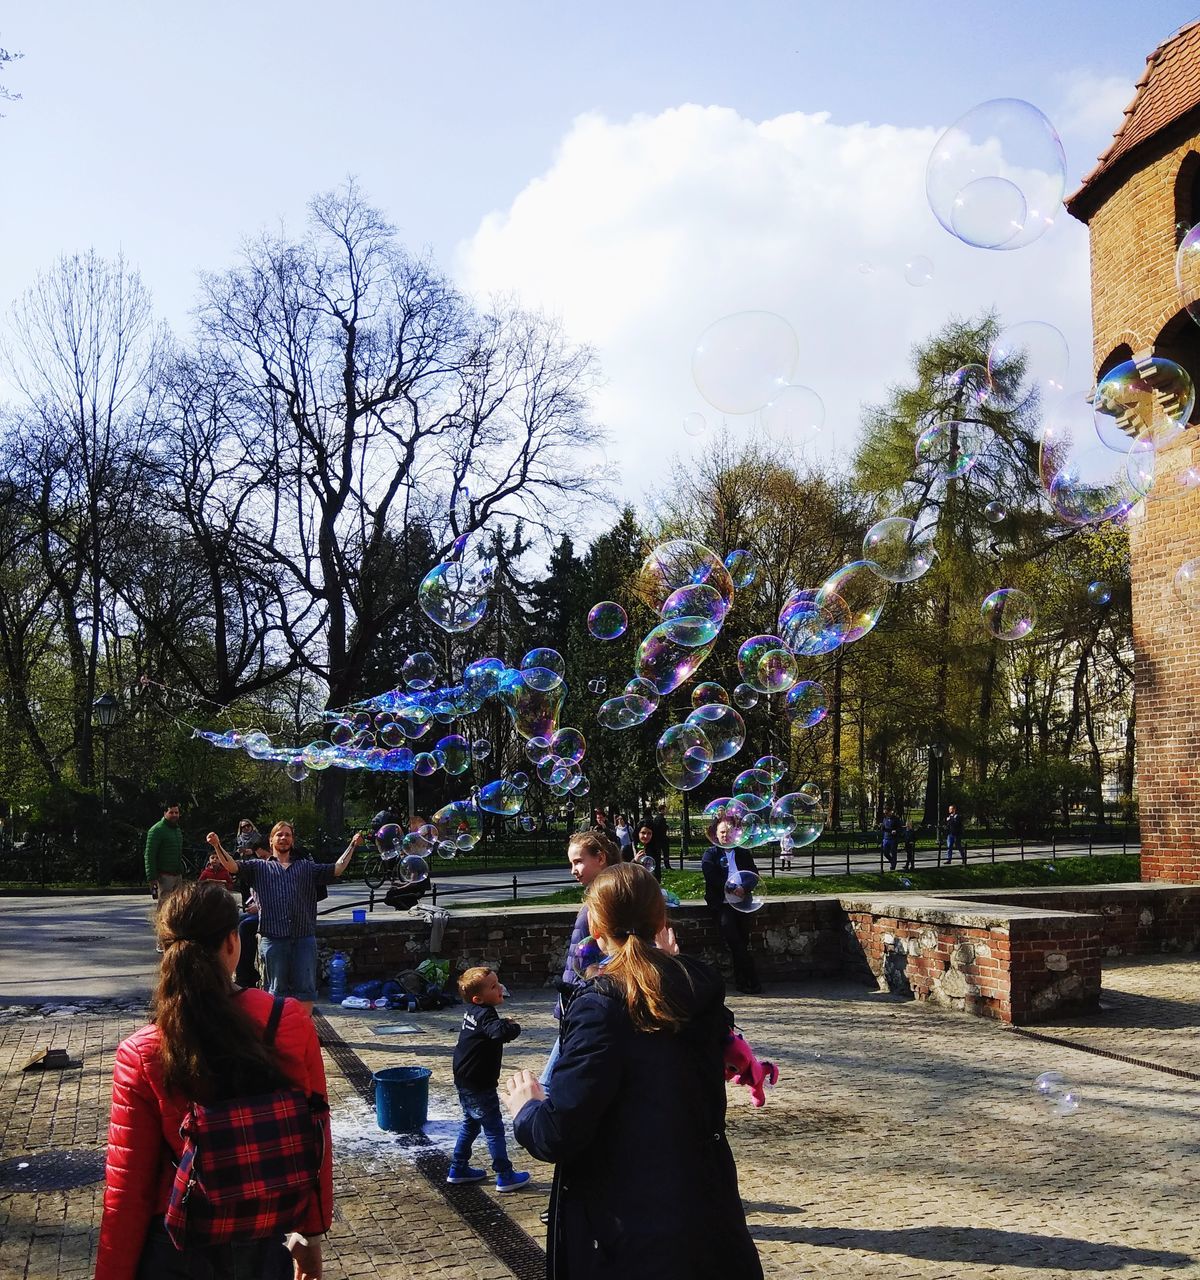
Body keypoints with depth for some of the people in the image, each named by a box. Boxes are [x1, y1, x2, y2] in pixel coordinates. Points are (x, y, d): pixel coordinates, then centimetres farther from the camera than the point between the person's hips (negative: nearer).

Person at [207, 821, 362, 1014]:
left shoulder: (306, 867, 21)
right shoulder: (259, 867, 15)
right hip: (273, 939, -2)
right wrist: (217, 846, -14)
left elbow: (337, 869, 14)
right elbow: (232, 866, 1)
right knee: (277, 989, 5)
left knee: (306, 987, 1)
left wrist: (352, 845, 5)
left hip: (304, 938, 2)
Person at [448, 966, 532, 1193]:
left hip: (464, 1081, 9)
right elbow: (501, 1032, -41)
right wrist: (513, 1027, -20)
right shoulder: (485, 1015, -23)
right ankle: (505, 1176, 9)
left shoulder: (472, 1012, 4)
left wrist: (504, 1023, 1)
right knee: (494, 1129, 2)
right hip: (479, 1086, -9)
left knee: (471, 1124, 22)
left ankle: (458, 1169, 30)